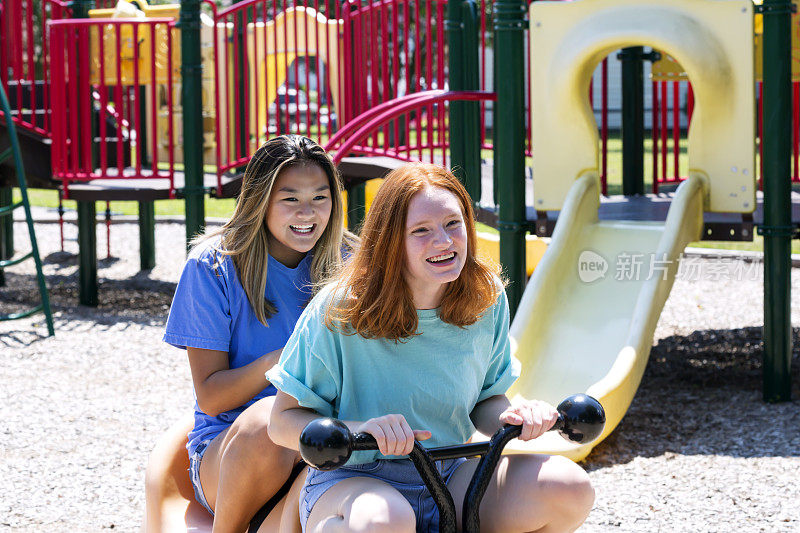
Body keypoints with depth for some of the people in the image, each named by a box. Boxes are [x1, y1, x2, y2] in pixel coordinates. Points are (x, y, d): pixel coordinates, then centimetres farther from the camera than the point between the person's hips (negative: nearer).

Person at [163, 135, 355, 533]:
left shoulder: (343, 264, 6)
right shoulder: (213, 266, -3)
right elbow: (210, 396, -7)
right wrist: (282, 361, -24)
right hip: (225, 447, -2)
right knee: (265, 419, -37)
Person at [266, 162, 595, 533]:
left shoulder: (486, 299, -1)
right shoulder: (339, 310, -13)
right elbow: (283, 422, -10)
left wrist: (509, 417, -12)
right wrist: (359, 430, -30)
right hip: (349, 481, -5)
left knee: (570, 489, -19)